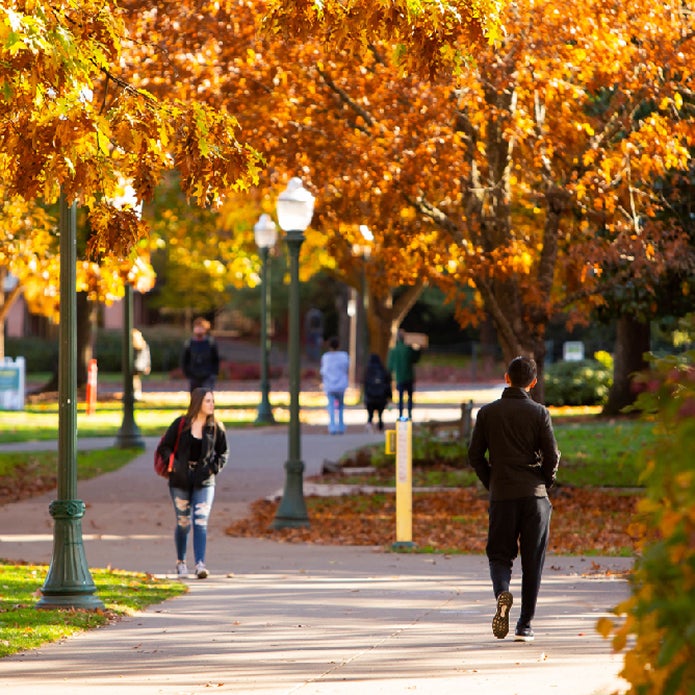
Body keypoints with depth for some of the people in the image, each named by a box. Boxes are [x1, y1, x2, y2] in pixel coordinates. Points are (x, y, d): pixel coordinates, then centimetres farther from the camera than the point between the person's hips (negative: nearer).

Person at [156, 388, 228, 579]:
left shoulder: (216, 427, 2)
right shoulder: (180, 424, -4)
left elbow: (223, 452, 12)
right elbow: (164, 447, 2)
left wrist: (214, 468, -3)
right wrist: (173, 464, -11)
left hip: (204, 481, 1)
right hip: (180, 480, 0)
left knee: (201, 522, -12)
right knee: (183, 523, 7)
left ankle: (200, 564, -17)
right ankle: (180, 561, 27)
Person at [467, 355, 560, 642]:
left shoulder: (488, 412, 3)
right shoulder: (539, 412, -1)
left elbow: (475, 455, 2)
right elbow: (552, 456, -5)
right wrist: (543, 485, 12)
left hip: (501, 495, 1)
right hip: (534, 495, -1)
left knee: (499, 554, 10)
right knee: (532, 562, 6)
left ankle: (502, 592, -23)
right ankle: (525, 626, 5)